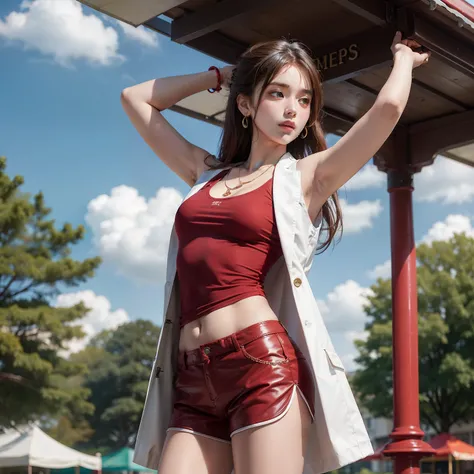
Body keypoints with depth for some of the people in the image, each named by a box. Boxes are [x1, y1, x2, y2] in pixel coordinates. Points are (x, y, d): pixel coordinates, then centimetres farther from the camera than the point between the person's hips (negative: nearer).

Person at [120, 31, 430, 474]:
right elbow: (135, 98, 29)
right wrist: (221, 75, 30)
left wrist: (402, 56, 16)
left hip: (265, 364, -4)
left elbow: (388, 106, -5)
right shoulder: (207, 173, 20)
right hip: (193, 381, 4)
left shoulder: (307, 176, 8)